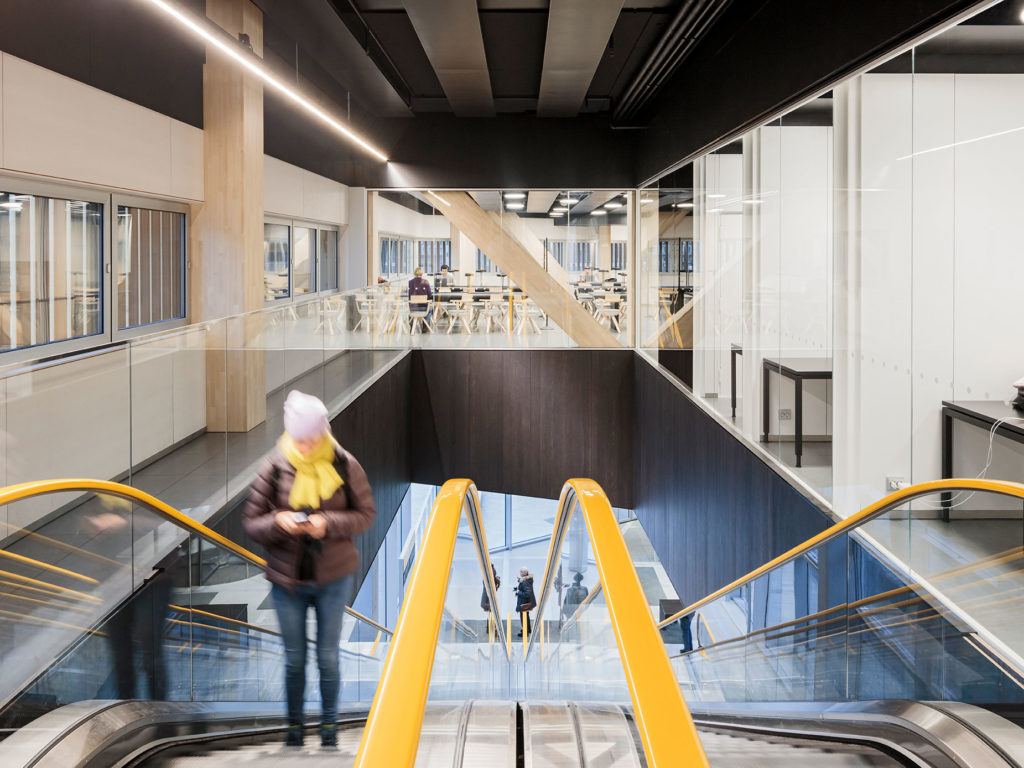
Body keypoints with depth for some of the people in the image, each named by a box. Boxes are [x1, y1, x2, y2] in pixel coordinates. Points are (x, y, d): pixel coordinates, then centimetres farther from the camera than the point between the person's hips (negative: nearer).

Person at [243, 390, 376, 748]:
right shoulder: (274, 468, -9)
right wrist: (278, 521, -25)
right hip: (287, 580, 1)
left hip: (333, 578, -1)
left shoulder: (344, 465, -10)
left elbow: (366, 513, -3)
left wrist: (329, 523, -20)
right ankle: (294, 723, 28)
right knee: (294, 659, 12)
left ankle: (329, 722, 26)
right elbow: (251, 522, -3)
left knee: (328, 657, 9)